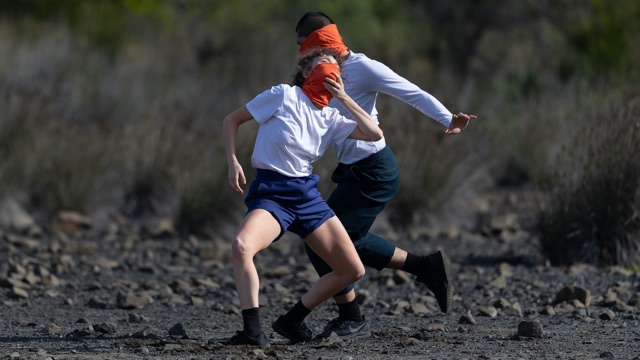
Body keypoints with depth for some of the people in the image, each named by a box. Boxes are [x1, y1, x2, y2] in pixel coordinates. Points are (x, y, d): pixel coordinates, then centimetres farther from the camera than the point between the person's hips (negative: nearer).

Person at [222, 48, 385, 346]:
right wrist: (233, 162, -12)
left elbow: (374, 134, 3)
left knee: (353, 270, 1)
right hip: (271, 193, -6)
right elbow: (231, 120, 0)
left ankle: (292, 321, 16)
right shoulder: (284, 95, -4)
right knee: (241, 246, -37)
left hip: (307, 195, 6)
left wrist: (344, 99, 1)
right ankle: (252, 330, -32)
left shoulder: (330, 119, 12)